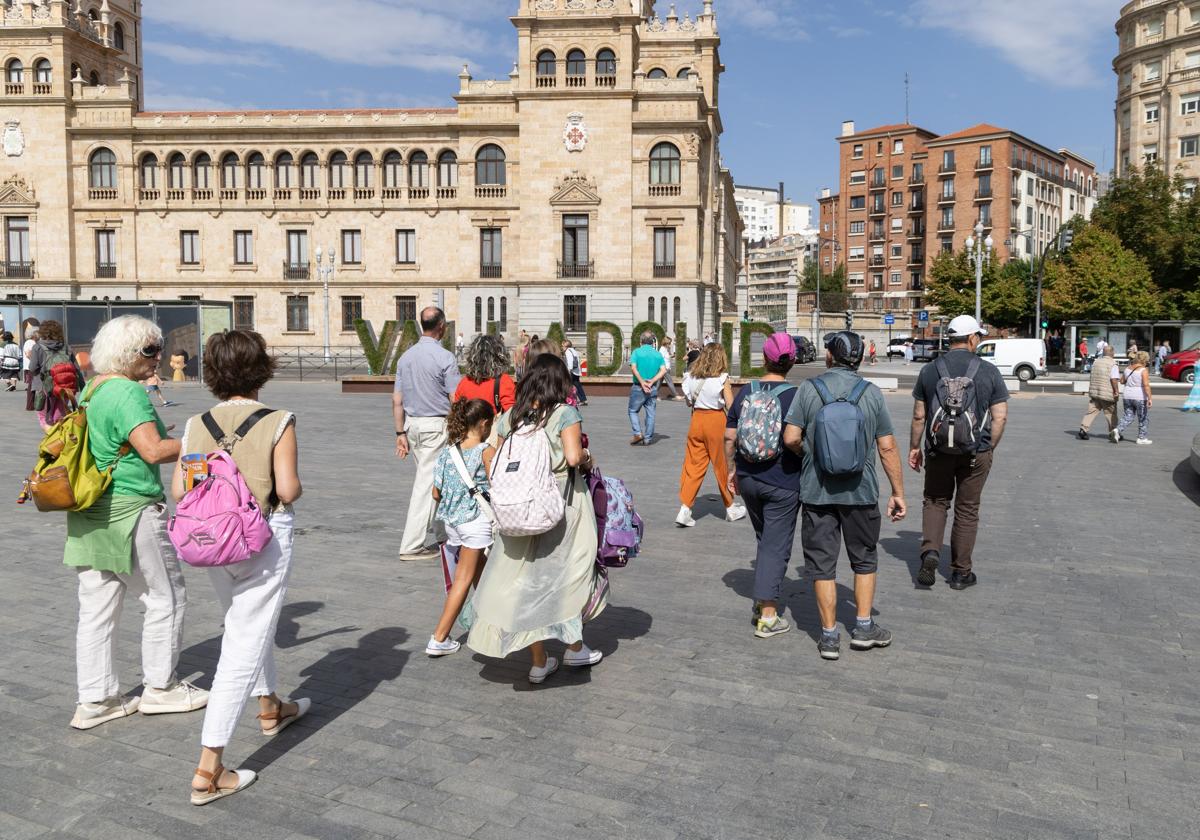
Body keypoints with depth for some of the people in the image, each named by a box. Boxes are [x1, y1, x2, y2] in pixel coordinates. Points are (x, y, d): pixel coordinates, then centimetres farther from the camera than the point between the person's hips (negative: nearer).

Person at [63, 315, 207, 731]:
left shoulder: (90, 390, 12)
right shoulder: (128, 392, -17)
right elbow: (153, 450, -25)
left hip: (91, 515, 9)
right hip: (130, 512, -9)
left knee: (97, 608, 12)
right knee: (166, 598, 7)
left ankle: (95, 700, 20)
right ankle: (159, 687, 19)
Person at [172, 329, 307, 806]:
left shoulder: (197, 425, -1)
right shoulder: (277, 423, -14)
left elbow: (179, 489, -2)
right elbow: (288, 490, -18)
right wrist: (296, 488, 4)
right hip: (265, 536, -6)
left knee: (247, 624, 27)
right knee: (243, 648, -2)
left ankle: (270, 708, 48)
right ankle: (208, 771, -2)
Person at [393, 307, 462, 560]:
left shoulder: (406, 356, 7)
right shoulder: (445, 357, -13)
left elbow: (397, 400, 8)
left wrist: (400, 433, 12)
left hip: (412, 425, 7)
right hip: (436, 425, -7)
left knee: (429, 479, 20)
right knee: (428, 482, -2)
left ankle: (434, 532, 29)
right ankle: (412, 545, 0)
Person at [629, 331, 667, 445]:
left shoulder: (637, 352, -3)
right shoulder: (658, 354, 5)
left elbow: (633, 368, -16)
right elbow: (663, 370, -7)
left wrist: (642, 382, -14)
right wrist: (652, 381, -11)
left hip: (638, 387, -2)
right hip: (653, 388, 3)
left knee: (633, 411, 13)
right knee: (650, 413, 10)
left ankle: (637, 433, -1)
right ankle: (648, 439, 13)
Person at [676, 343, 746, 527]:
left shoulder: (691, 377, 0)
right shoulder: (722, 379, -12)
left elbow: (689, 402, 8)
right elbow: (731, 407, -12)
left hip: (697, 420, 3)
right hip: (716, 422, -3)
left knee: (693, 465, 8)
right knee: (722, 466, 11)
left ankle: (684, 509, -2)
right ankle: (730, 508, 27)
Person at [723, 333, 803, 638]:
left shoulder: (746, 391, -1)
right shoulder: (795, 395, -12)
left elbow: (729, 436, 2)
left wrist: (732, 470, 14)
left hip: (748, 479, 4)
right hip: (782, 482, -4)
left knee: (764, 540, 23)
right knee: (776, 547, 4)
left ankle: (761, 601, 29)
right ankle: (768, 617, 6)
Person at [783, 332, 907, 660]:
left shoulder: (809, 389, -4)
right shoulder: (872, 393, -1)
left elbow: (791, 438, -10)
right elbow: (887, 448, -2)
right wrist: (898, 493, 5)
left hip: (817, 491, -1)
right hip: (861, 491, 1)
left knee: (822, 563, 7)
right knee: (864, 559, 19)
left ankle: (830, 636, 12)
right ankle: (863, 627, 23)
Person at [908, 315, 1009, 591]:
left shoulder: (929, 370, -1)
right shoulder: (989, 372, -4)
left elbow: (919, 416, 1)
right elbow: (1000, 417, -5)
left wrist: (914, 447, 12)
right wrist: (989, 449, 8)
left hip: (939, 449, 1)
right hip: (976, 453, -1)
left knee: (935, 501, 18)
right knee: (967, 510, 11)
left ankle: (930, 552, -4)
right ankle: (961, 572, 19)